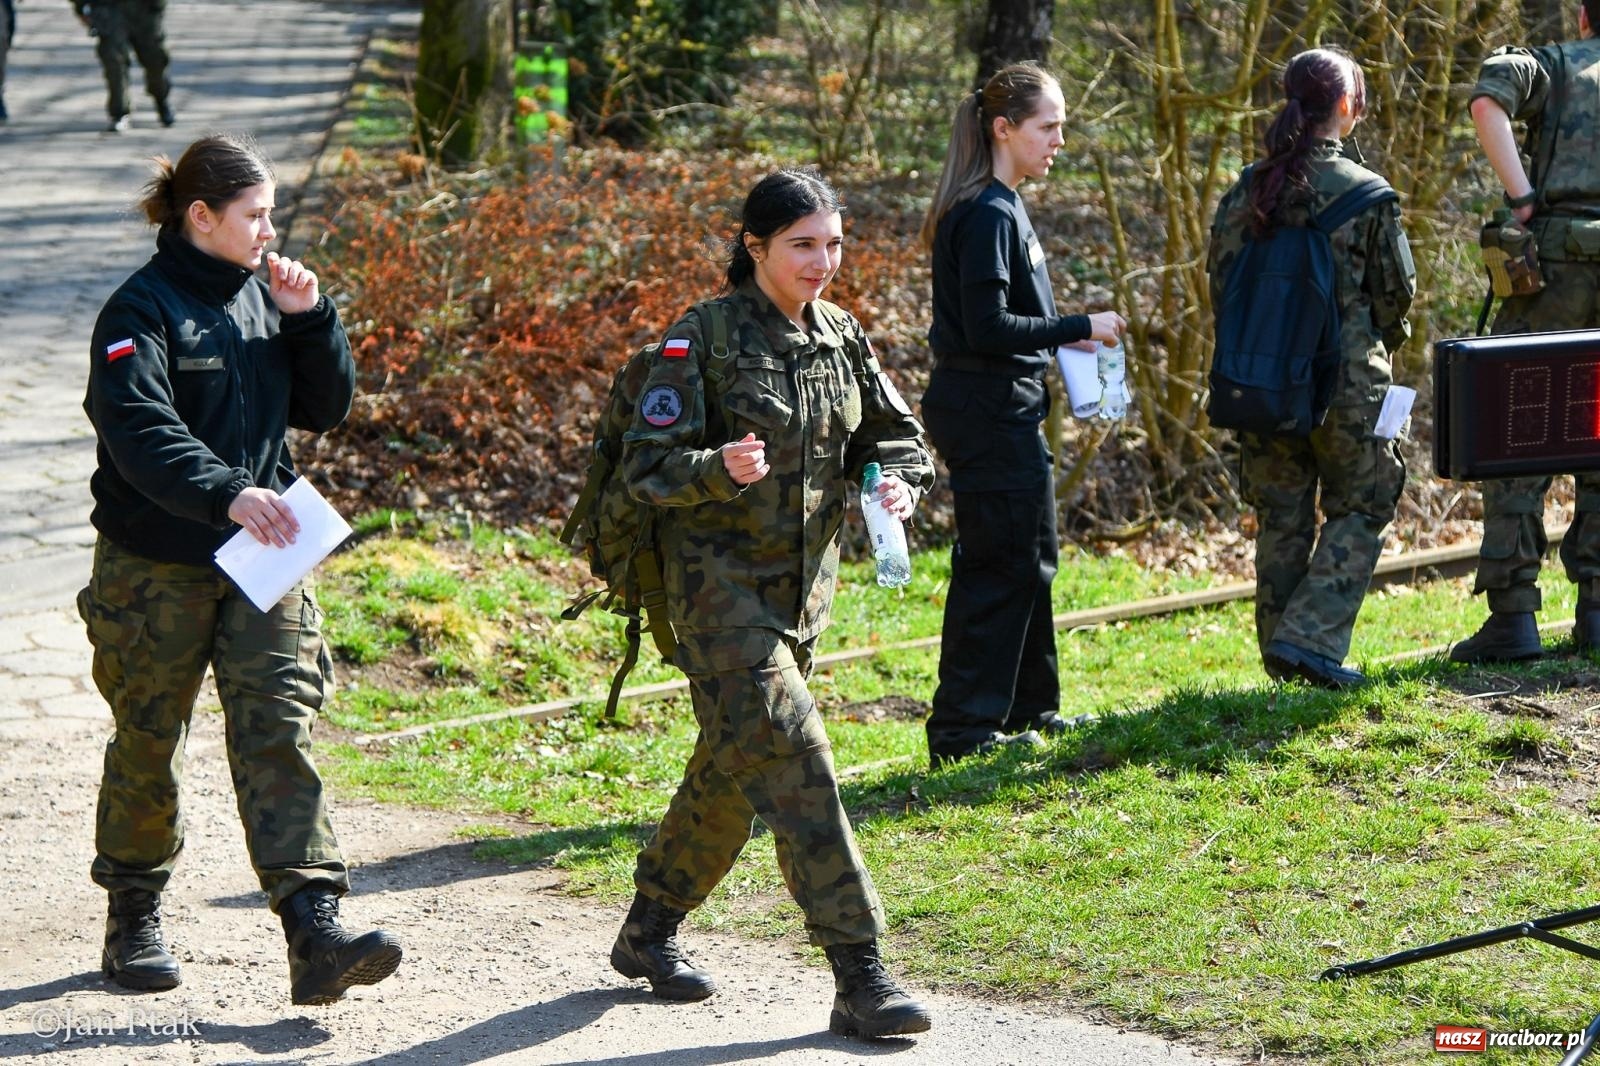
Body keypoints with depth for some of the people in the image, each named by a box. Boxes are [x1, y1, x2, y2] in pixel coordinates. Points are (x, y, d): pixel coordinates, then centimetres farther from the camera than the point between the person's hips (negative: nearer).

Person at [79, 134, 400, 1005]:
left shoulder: (262, 298, 8)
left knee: (280, 734, -8)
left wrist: (310, 319, -4)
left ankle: (314, 932, -17)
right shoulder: (141, 310, -11)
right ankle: (133, 919, 28)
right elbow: (139, 433, -25)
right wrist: (228, 494, -38)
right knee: (148, 744, 9)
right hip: (155, 568, -4)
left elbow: (325, 409, 11)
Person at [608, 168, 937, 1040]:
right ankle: (858, 976, -17)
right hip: (720, 583, -7)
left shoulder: (840, 339, 8)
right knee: (791, 757, -16)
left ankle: (649, 931, 35)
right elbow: (645, 466, -14)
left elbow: (898, 436, 15)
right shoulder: (703, 340, -12)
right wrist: (720, 469, -33)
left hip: (801, 590, 7)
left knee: (735, 768, 16)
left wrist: (898, 480, -8)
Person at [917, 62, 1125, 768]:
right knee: (997, 566, -5)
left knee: (1029, 558, 19)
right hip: (989, 412, -11)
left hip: (998, 411, 11)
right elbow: (986, 327, -23)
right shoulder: (989, 215, -19)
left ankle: (1028, 707, 30)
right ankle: (963, 727, 0)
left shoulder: (998, 208, 13)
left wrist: (1062, 336, 10)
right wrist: (1078, 328, -17)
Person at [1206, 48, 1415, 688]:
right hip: (1348, 383, -4)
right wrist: (1381, 340, 17)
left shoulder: (1244, 193, 0)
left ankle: (1281, 652, 19)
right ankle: (1311, 637, -4)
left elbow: (1220, 284, 5)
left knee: (1280, 517, 14)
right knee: (1358, 510, 10)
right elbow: (1397, 292, -3)